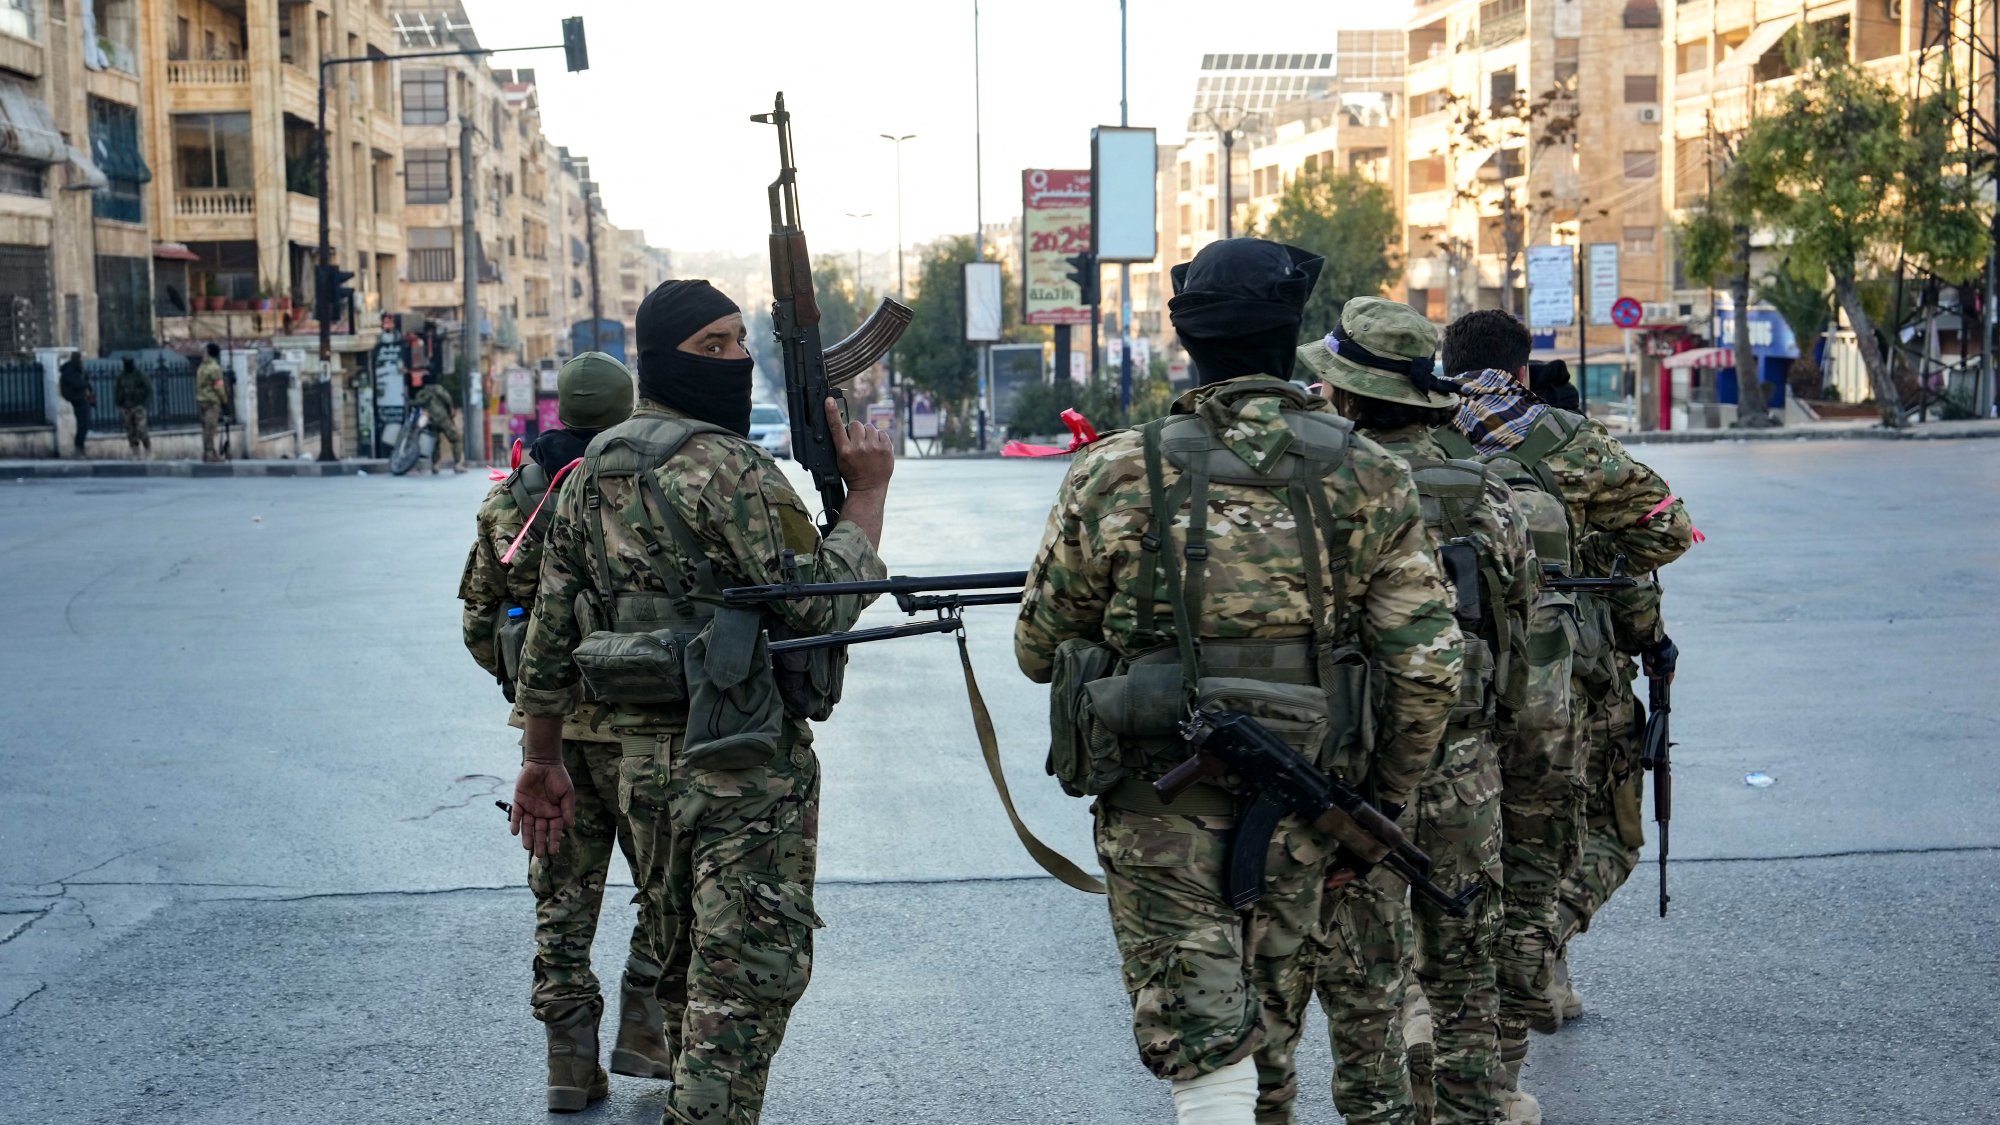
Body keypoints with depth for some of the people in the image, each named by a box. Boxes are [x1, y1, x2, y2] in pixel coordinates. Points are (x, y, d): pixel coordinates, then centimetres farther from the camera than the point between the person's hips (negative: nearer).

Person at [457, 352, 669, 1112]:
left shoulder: (507, 500, 5)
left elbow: (478, 618, 10)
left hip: (547, 721, 5)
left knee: (563, 891, 12)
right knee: (669, 880, 12)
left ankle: (567, 1056, 12)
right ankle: (644, 1027, 10)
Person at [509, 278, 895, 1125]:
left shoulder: (592, 472, 12)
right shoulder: (725, 466, -15)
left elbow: (552, 628, 14)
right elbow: (818, 601, -19)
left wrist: (542, 759, 20)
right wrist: (867, 492, -9)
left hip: (643, 758, 8)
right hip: (747, 762, -8)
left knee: (692, 966, 20)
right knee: (749, 972, -3)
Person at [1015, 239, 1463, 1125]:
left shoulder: (1115, 475, -6)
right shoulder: (1368, 477, -3)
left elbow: (1039, 650, 3)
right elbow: (1427, 666, -4)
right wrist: (1387, 794, 9)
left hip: (1161, 806, -2)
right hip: (1299, 808, 2)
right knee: (1269, 1045, 20)